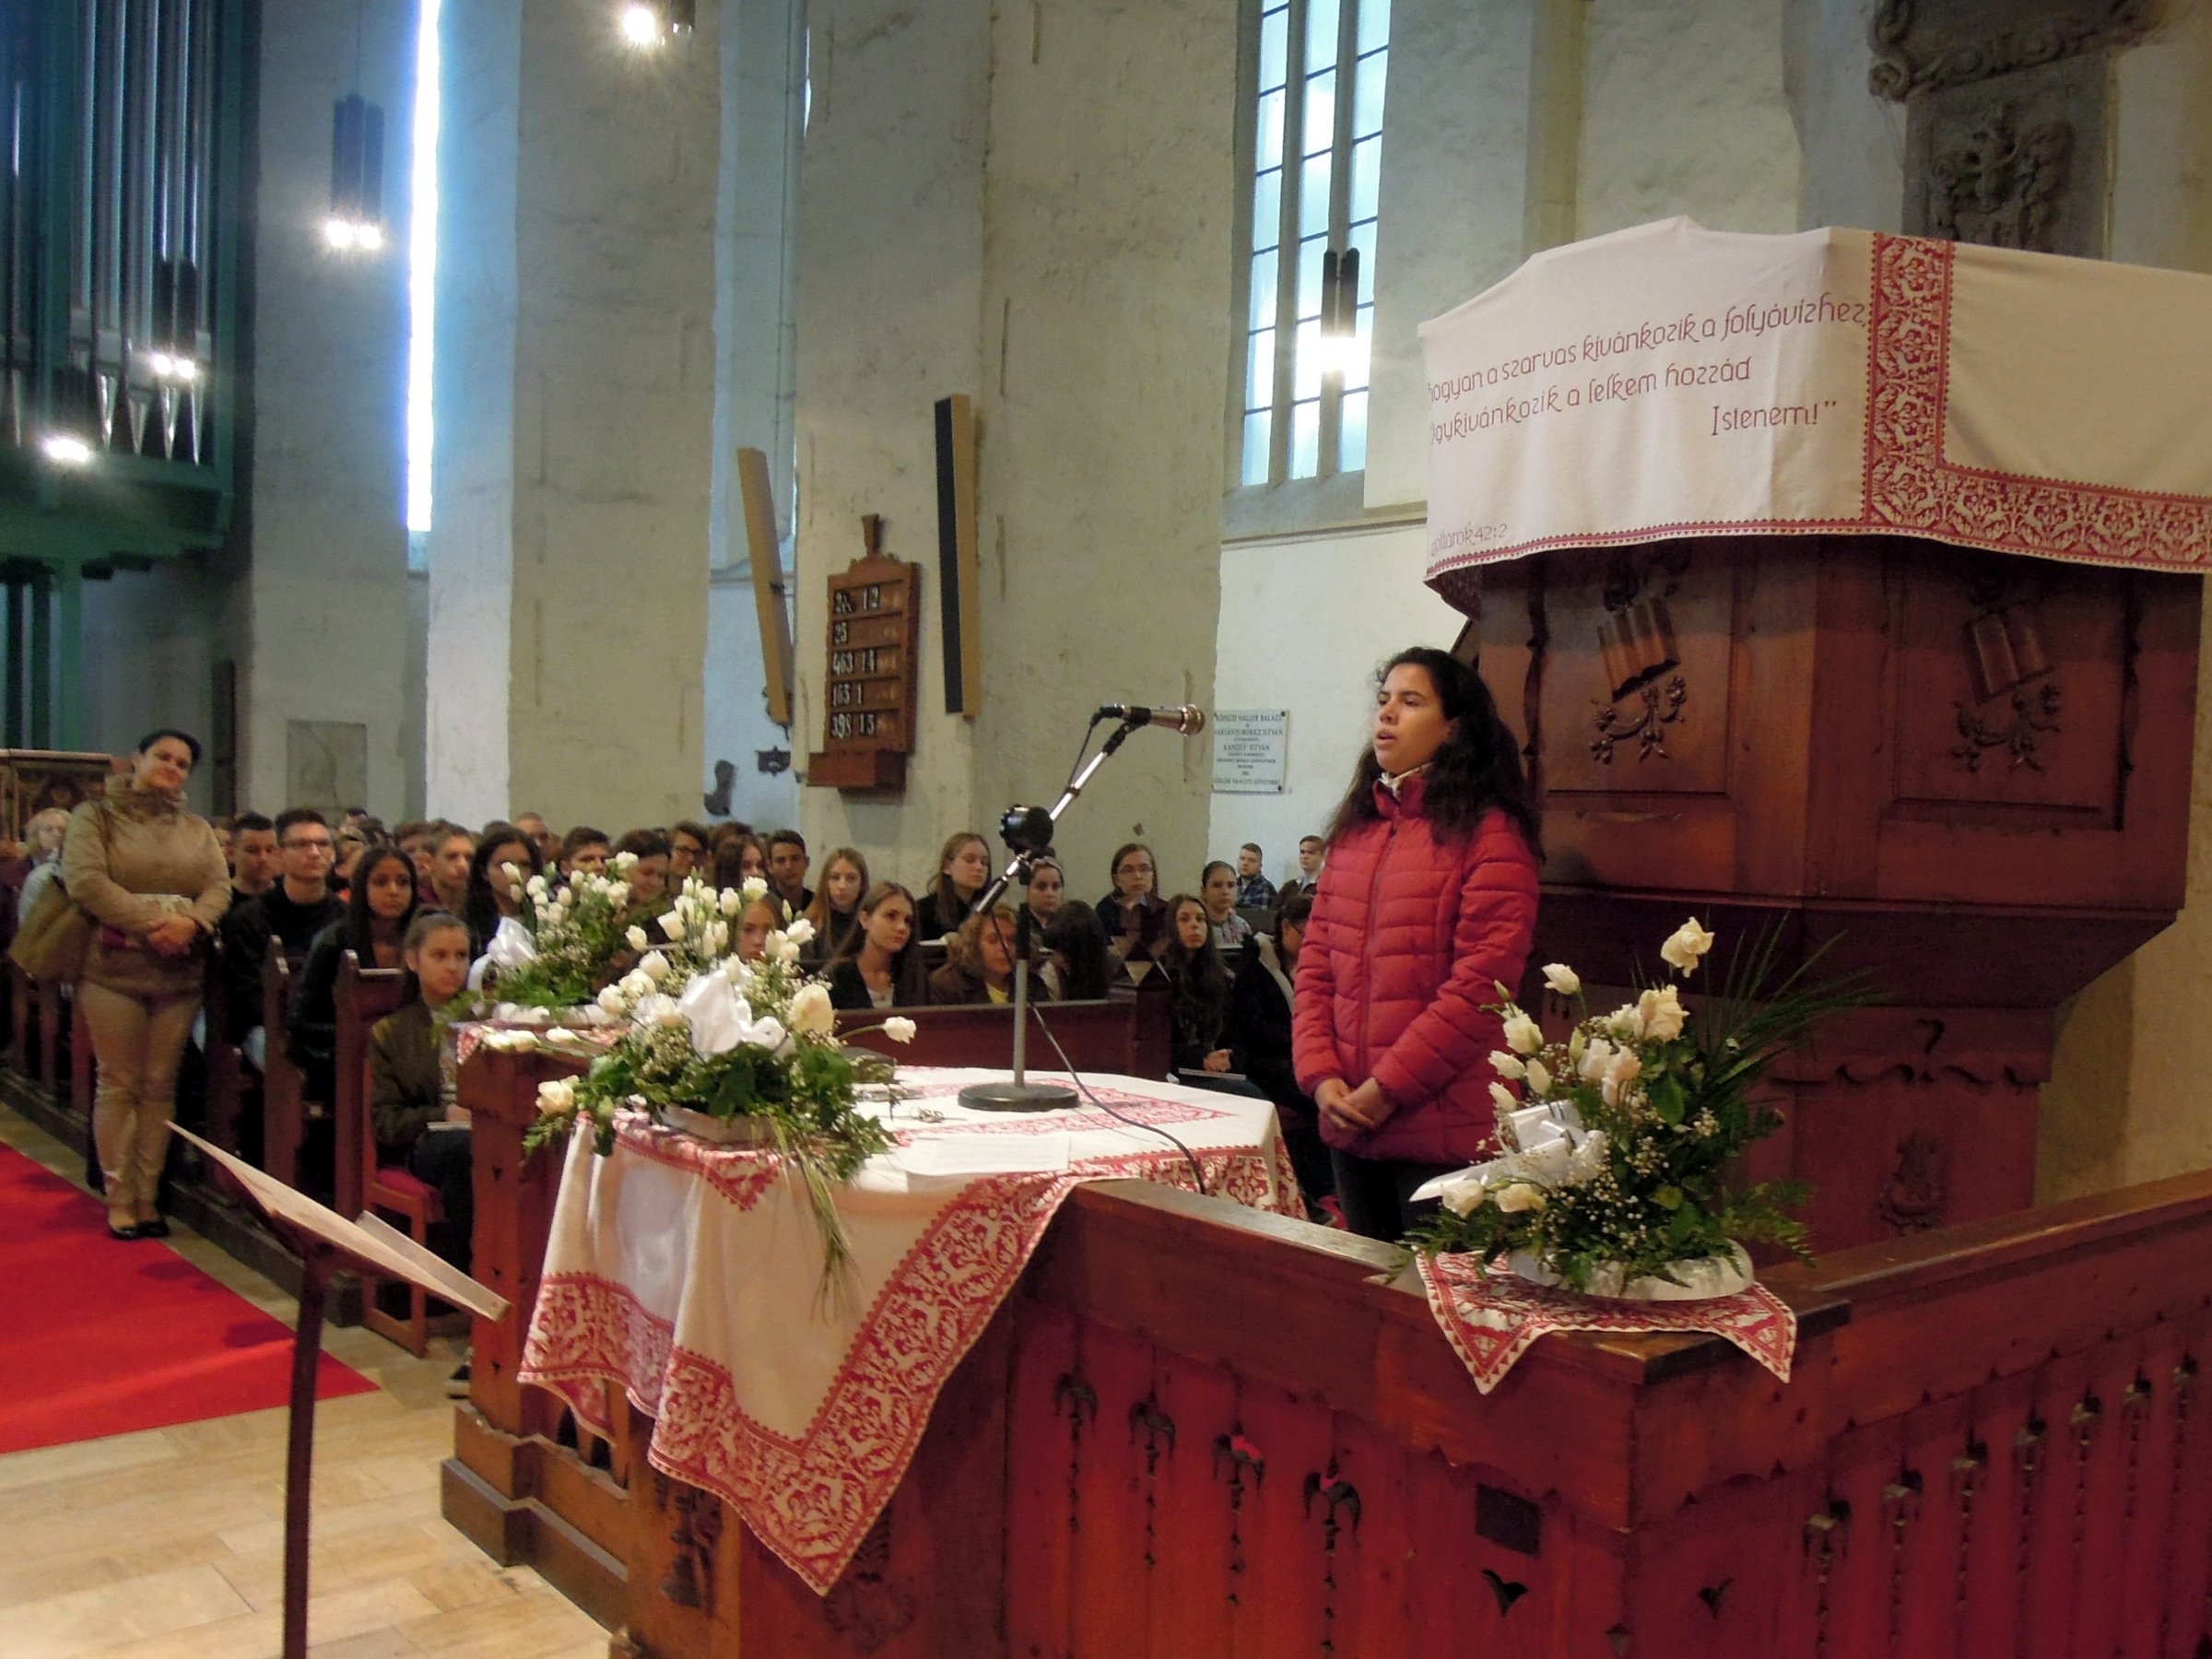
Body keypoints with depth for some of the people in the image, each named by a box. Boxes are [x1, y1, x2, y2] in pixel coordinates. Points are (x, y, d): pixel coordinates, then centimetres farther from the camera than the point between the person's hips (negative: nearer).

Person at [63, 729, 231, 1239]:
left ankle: (147, 1195, 12)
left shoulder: (196, 830, 15)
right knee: (119, 1084, 1)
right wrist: (152, 924, -17)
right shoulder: (95, 816, 3)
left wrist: (191, 923, -15)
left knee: (160, 1086, 6)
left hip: (180, 971, 4)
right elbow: (85, 881, -11)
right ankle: (119, 1198, 8)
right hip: (113, 967, -3)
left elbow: (219, 886, 5)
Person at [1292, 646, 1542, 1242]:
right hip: (1351, 1127, 7)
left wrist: (1388, 1090, -15)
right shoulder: (1354, 831, 12)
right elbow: (1315, 964, 11)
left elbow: (1481, 985, -15)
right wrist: (1320, 1076, -3)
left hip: (1445, 1132, -6)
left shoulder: (1489, 834, -8)